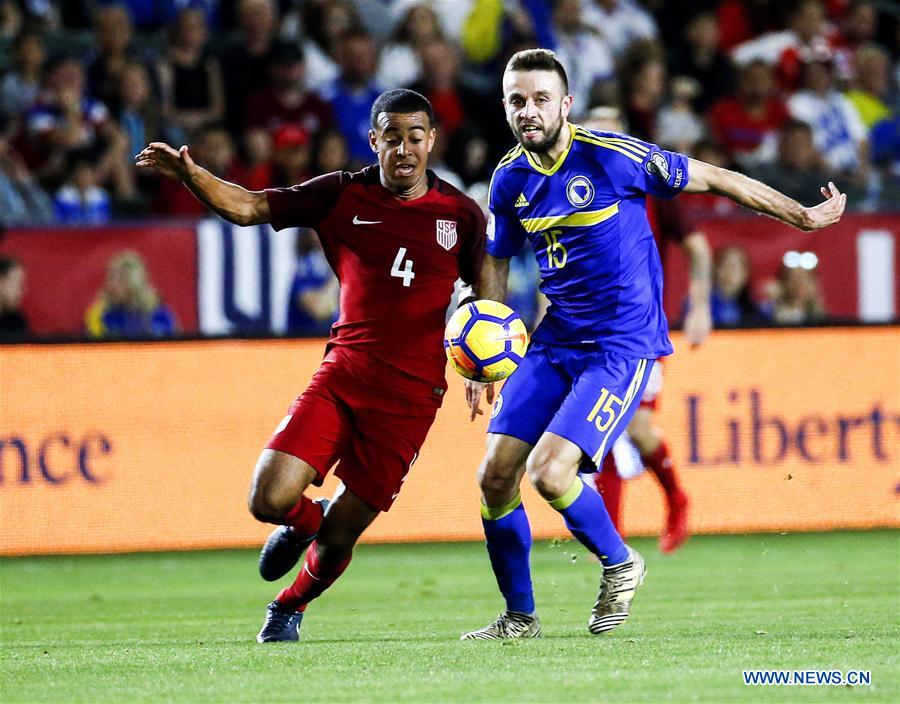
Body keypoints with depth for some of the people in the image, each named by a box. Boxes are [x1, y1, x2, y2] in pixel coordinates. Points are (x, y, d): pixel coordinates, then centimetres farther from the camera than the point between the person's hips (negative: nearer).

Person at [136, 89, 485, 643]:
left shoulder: (461, 214, 3)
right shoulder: (343, 196, 2)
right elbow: (248, 207, -3)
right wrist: (191, 175, -21)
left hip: (411, 393, -1)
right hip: (344, 372, 1)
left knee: (340, 534, 0)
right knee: (270, 501, -14)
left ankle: (290, 606, 33)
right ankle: (305, 521, 24)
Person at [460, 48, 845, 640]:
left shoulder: (611, 157, -15)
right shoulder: (511, 179, 2)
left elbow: (713, 179, -5)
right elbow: (495, 265, 18)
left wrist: (803, 216, 1)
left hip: (622, 347, -6)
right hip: (553, 342, 6)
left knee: (548, 472, -21)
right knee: (495, 475, -3)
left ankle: (621, 566, 7)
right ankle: (519, 617, 15)